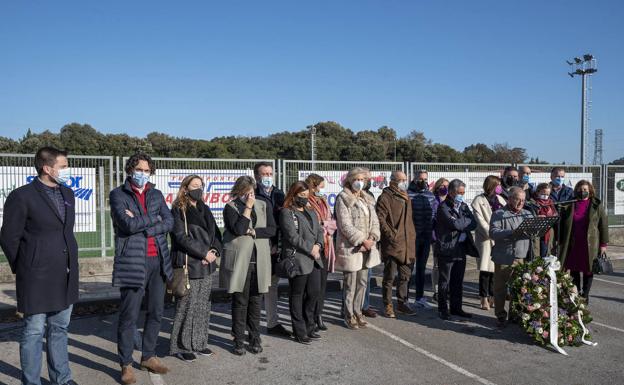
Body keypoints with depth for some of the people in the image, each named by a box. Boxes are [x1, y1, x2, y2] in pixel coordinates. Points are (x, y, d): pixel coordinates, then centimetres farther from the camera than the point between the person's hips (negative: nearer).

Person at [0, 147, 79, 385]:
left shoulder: (67, 193, 11)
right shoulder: (21, 196, -10)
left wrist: (71, 261, 14)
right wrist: (22, 268, 0)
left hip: (65, 276, 6)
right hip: (37, 278, -6)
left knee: (60, 329, 16)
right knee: (34, 332, 4)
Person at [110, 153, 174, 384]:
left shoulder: (156, 195, 13)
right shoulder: (118, 195, 0)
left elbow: (169, 223, 0)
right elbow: (128, 224, -15)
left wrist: (141, 224, -10)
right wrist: (154, 219, -4)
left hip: (158, 261, 5)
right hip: (133, 262, -5)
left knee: (156, 313, 12)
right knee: (129, 316, 0)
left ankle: (149, 357, 28)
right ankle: (126, 365, 13)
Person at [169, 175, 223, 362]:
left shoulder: (204, 209, 16)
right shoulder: (178, 210, -4)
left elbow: (216, 234, 15)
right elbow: (181, 237, -13)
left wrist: (214, 251, -4)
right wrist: (204, 252, -15)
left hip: (207, 265, 7)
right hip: (188, 265, -6)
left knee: (203, 305, 11)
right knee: (187, 306, -2)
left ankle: (199, 342, 22)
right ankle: (181, 346, 10)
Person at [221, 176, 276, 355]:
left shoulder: (264, 206, 10)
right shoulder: (231, 207, 0)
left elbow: (272, 229, 1)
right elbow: (238, 229, -16)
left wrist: (253, 232, -11)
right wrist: (248, 207, -11)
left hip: (259, 261, 3)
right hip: (239, 261, -3)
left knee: (256, 301, 9)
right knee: (239, 301, 3)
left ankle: (255, 339, 20)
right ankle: (239, 341, 14)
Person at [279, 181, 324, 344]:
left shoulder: (311, 212, 18)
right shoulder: (286, 213, -7)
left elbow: (319, 230, 14)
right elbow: (293, 236, -15)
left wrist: (318, 245, -6)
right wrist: (310, 249, -13)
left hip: (314, 259, 7)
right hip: (297, 260, -7)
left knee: (314, 292, 10)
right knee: (297, 296, 4)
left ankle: (309, 327, 26)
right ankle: (300, 332, 14)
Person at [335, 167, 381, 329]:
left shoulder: (367, 199, 15)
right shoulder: (343, 199, -6)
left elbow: (374, 221, 12)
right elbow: (345, 225, -14)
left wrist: (372, 238, -6)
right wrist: (363, 240, -16)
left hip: (367, 247, 7)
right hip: (350, 247, -6)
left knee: (362, 282, 12)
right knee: (350, 284, 1)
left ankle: (357, 312, 25)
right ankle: (349, 316, 14)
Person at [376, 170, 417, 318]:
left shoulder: (406, 197, 18)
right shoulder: (386, 197, -8)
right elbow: (380, 218, -15)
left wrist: (412, 235, 17)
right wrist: (391, 234, -18)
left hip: (407, 244, 8)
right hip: (392, 244, -8)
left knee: (405, 275, 14)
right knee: (390, 276, 2)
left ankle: (402, 303, 26)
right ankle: (388, 305, 12)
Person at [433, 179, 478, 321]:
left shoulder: (463, 206, 13)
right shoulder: (443, 207, -10)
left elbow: (474, 224, 3)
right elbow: (456, 224, -21)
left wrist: (462, 223, -13)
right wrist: (468, 221, -4)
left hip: (461, 248, 7)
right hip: (447, 249, -6)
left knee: (458, 281, 13)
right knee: (445, 281, 3)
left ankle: (456, 307, 24)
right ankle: (443, 310, 12)